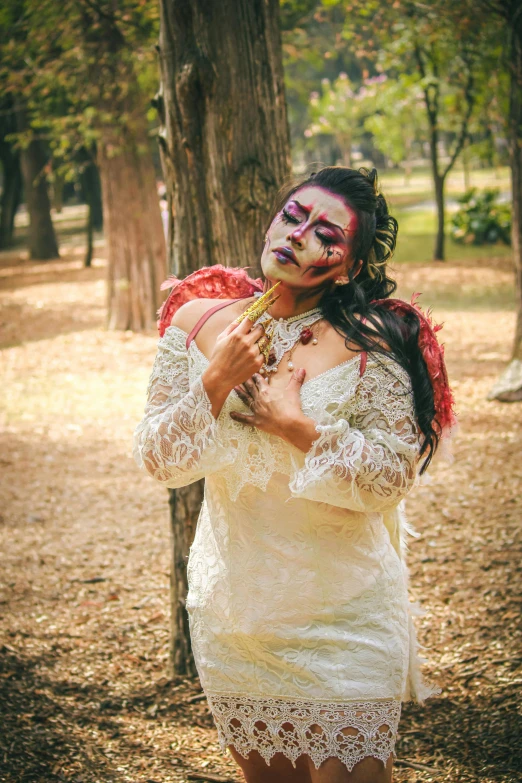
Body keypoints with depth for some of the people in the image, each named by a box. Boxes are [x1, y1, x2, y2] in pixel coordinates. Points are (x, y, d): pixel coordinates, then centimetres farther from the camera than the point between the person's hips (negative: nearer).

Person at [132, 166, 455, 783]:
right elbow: (157, 462, -3)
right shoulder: (198, 323, -2)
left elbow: (392, 479, -12)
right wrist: (214, 385, -18)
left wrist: (297, 425, -21)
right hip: (232, 611, 3)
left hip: (343, 614, -3)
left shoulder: (370, 342, -11)